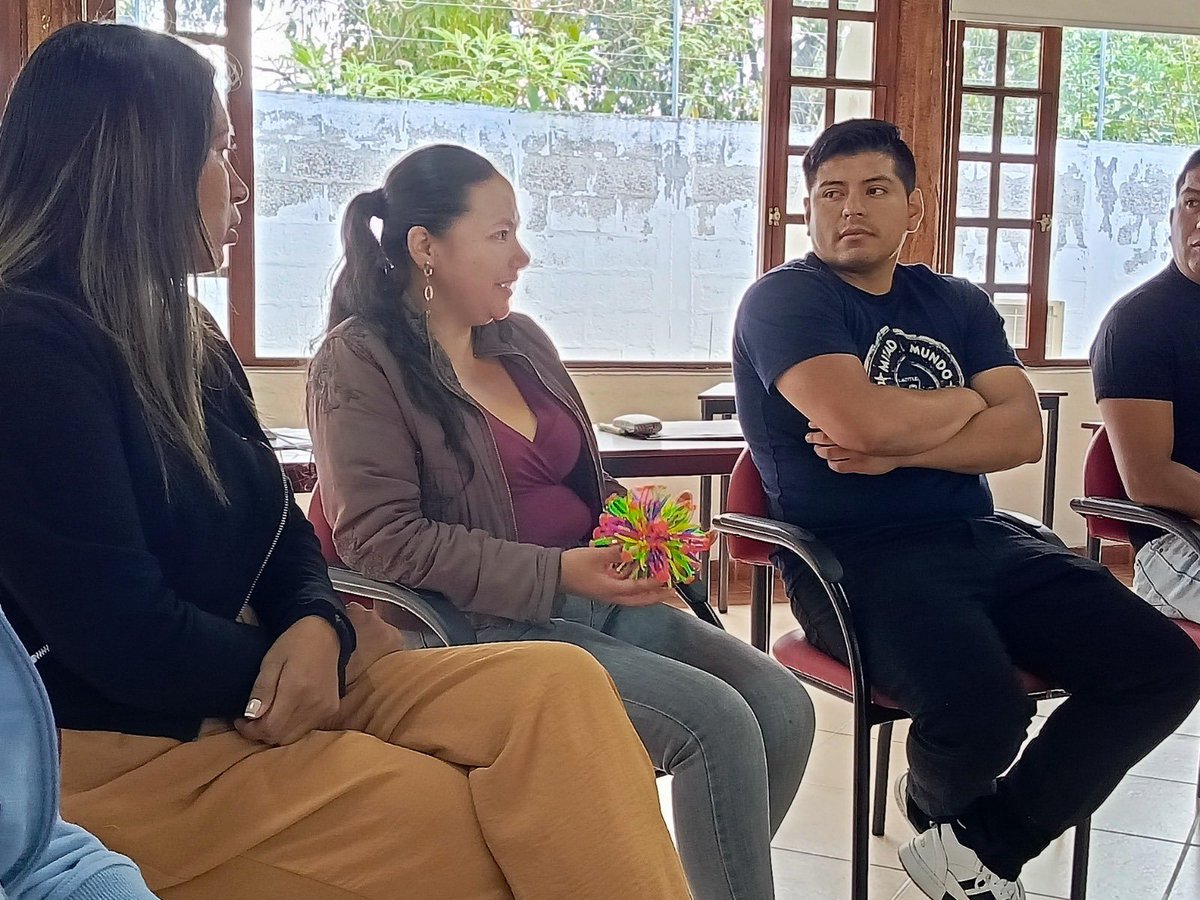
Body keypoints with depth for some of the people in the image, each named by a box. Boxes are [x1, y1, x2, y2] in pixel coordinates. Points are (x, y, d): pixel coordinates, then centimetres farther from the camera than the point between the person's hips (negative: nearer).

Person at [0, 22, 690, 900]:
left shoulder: (180, 330, 13)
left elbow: (282, 528, 13)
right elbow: (121, 635, -21)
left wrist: (315, 628, -10)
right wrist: (335, 639, -6)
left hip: (247, 693, 8)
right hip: (120, 752, -8)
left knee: (560, 688, -13)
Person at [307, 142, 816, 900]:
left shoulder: (521, 339, 14)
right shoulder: (361, 362, -7)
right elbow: (382, 538, -16)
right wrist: (557, 574, -22)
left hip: (598, 597, 7)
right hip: (488, 626, -7)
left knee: (783, 704, -10)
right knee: (716, 725, -23)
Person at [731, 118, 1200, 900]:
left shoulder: (958, 303, 16)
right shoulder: (784, 300, -3)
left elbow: (1024, 434, 3)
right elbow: (861, 422, -21)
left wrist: (901, 448, -13)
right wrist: (967, 402, -1)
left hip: (979, 540, 7)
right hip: (855, 559, -6)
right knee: (986, 709, -32)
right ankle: (936, 807, 10)